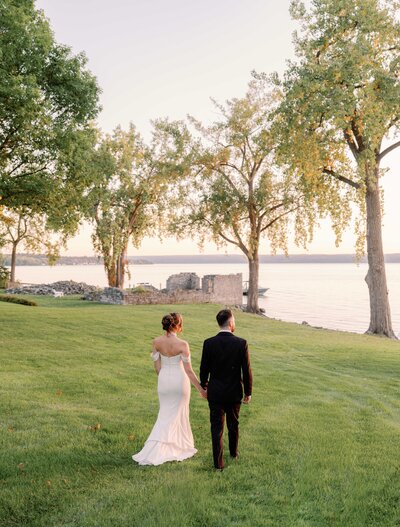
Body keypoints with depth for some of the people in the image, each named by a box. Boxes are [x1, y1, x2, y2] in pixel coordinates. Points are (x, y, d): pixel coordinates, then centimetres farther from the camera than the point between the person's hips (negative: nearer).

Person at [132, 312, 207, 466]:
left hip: (164, 379, 3)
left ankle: (153, 450, 12)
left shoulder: (156, 342, -7)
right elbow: (188, 370, -15)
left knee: (165, 415, 17)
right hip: (180, 380, -3)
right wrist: (201, 389, -7)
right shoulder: (182, 344, -19)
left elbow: (157, 366, 1)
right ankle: (181, 447, 28)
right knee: (179, 414, 15)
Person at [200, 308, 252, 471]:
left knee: (217, 427, 7)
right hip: (234, 393, 1)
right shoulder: (241, 343, -15)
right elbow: (247, 371, -11)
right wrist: (248, 392, 2)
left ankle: (219, 463, 7)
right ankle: (233, 452, 41)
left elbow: (204, 369, -3)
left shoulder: (209, 343, -11)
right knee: (233, 424, 21)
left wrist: (203, 387, 14)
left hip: (215, 392, 0)